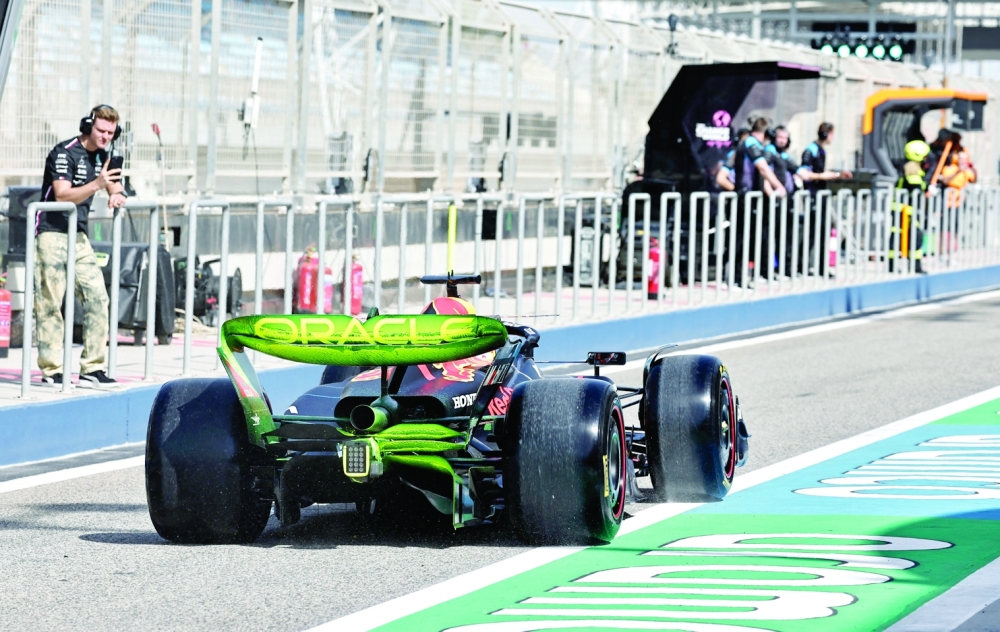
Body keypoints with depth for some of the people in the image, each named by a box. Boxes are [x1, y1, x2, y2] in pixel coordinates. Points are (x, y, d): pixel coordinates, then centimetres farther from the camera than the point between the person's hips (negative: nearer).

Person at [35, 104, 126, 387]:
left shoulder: (101, 155, 10)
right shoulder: (64, 153, -14)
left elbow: (113, 184, 25)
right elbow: (62, 195, -24)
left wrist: (116, 194, 1)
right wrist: (97, 185, -37)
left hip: (79, 236, 8)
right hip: (52, 234, -8)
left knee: (97, 298, 0)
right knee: (50, 302, -5)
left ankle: (92, 369, 3)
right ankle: (52, 370, 0)